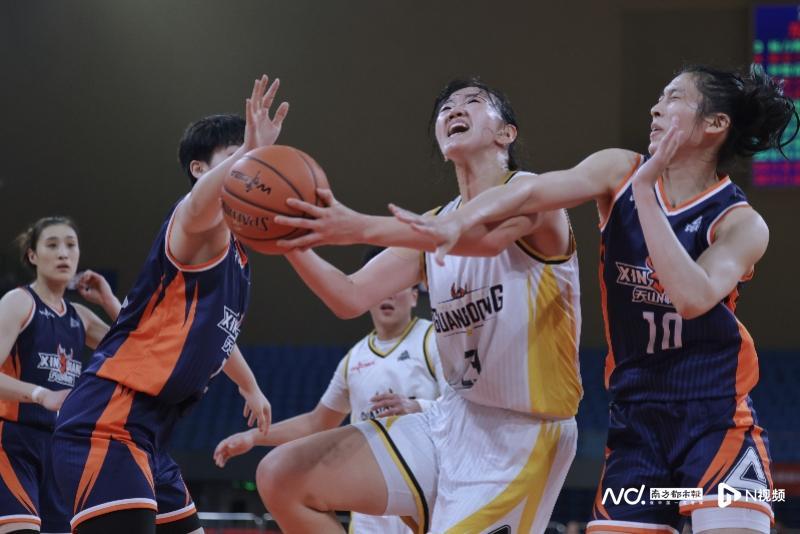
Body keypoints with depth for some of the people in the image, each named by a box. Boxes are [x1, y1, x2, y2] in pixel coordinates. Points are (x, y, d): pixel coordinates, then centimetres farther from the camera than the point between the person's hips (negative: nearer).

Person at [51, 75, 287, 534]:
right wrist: (247, 155, -55)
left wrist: (250, 387, 57)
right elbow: (197, 209, -37)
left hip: (145, 435, 11)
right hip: (107, 425, -11)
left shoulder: (236, 251, 21)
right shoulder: (203, 232, -9)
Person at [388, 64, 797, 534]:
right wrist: (461, 220, -33)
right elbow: (532, 191, -15)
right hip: (636, 416, 4)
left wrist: (644, 192, -24)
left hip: (717, 420, -4)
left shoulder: (742, 224, -8)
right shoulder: (619, 173, 2)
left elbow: (693, 297, -26)